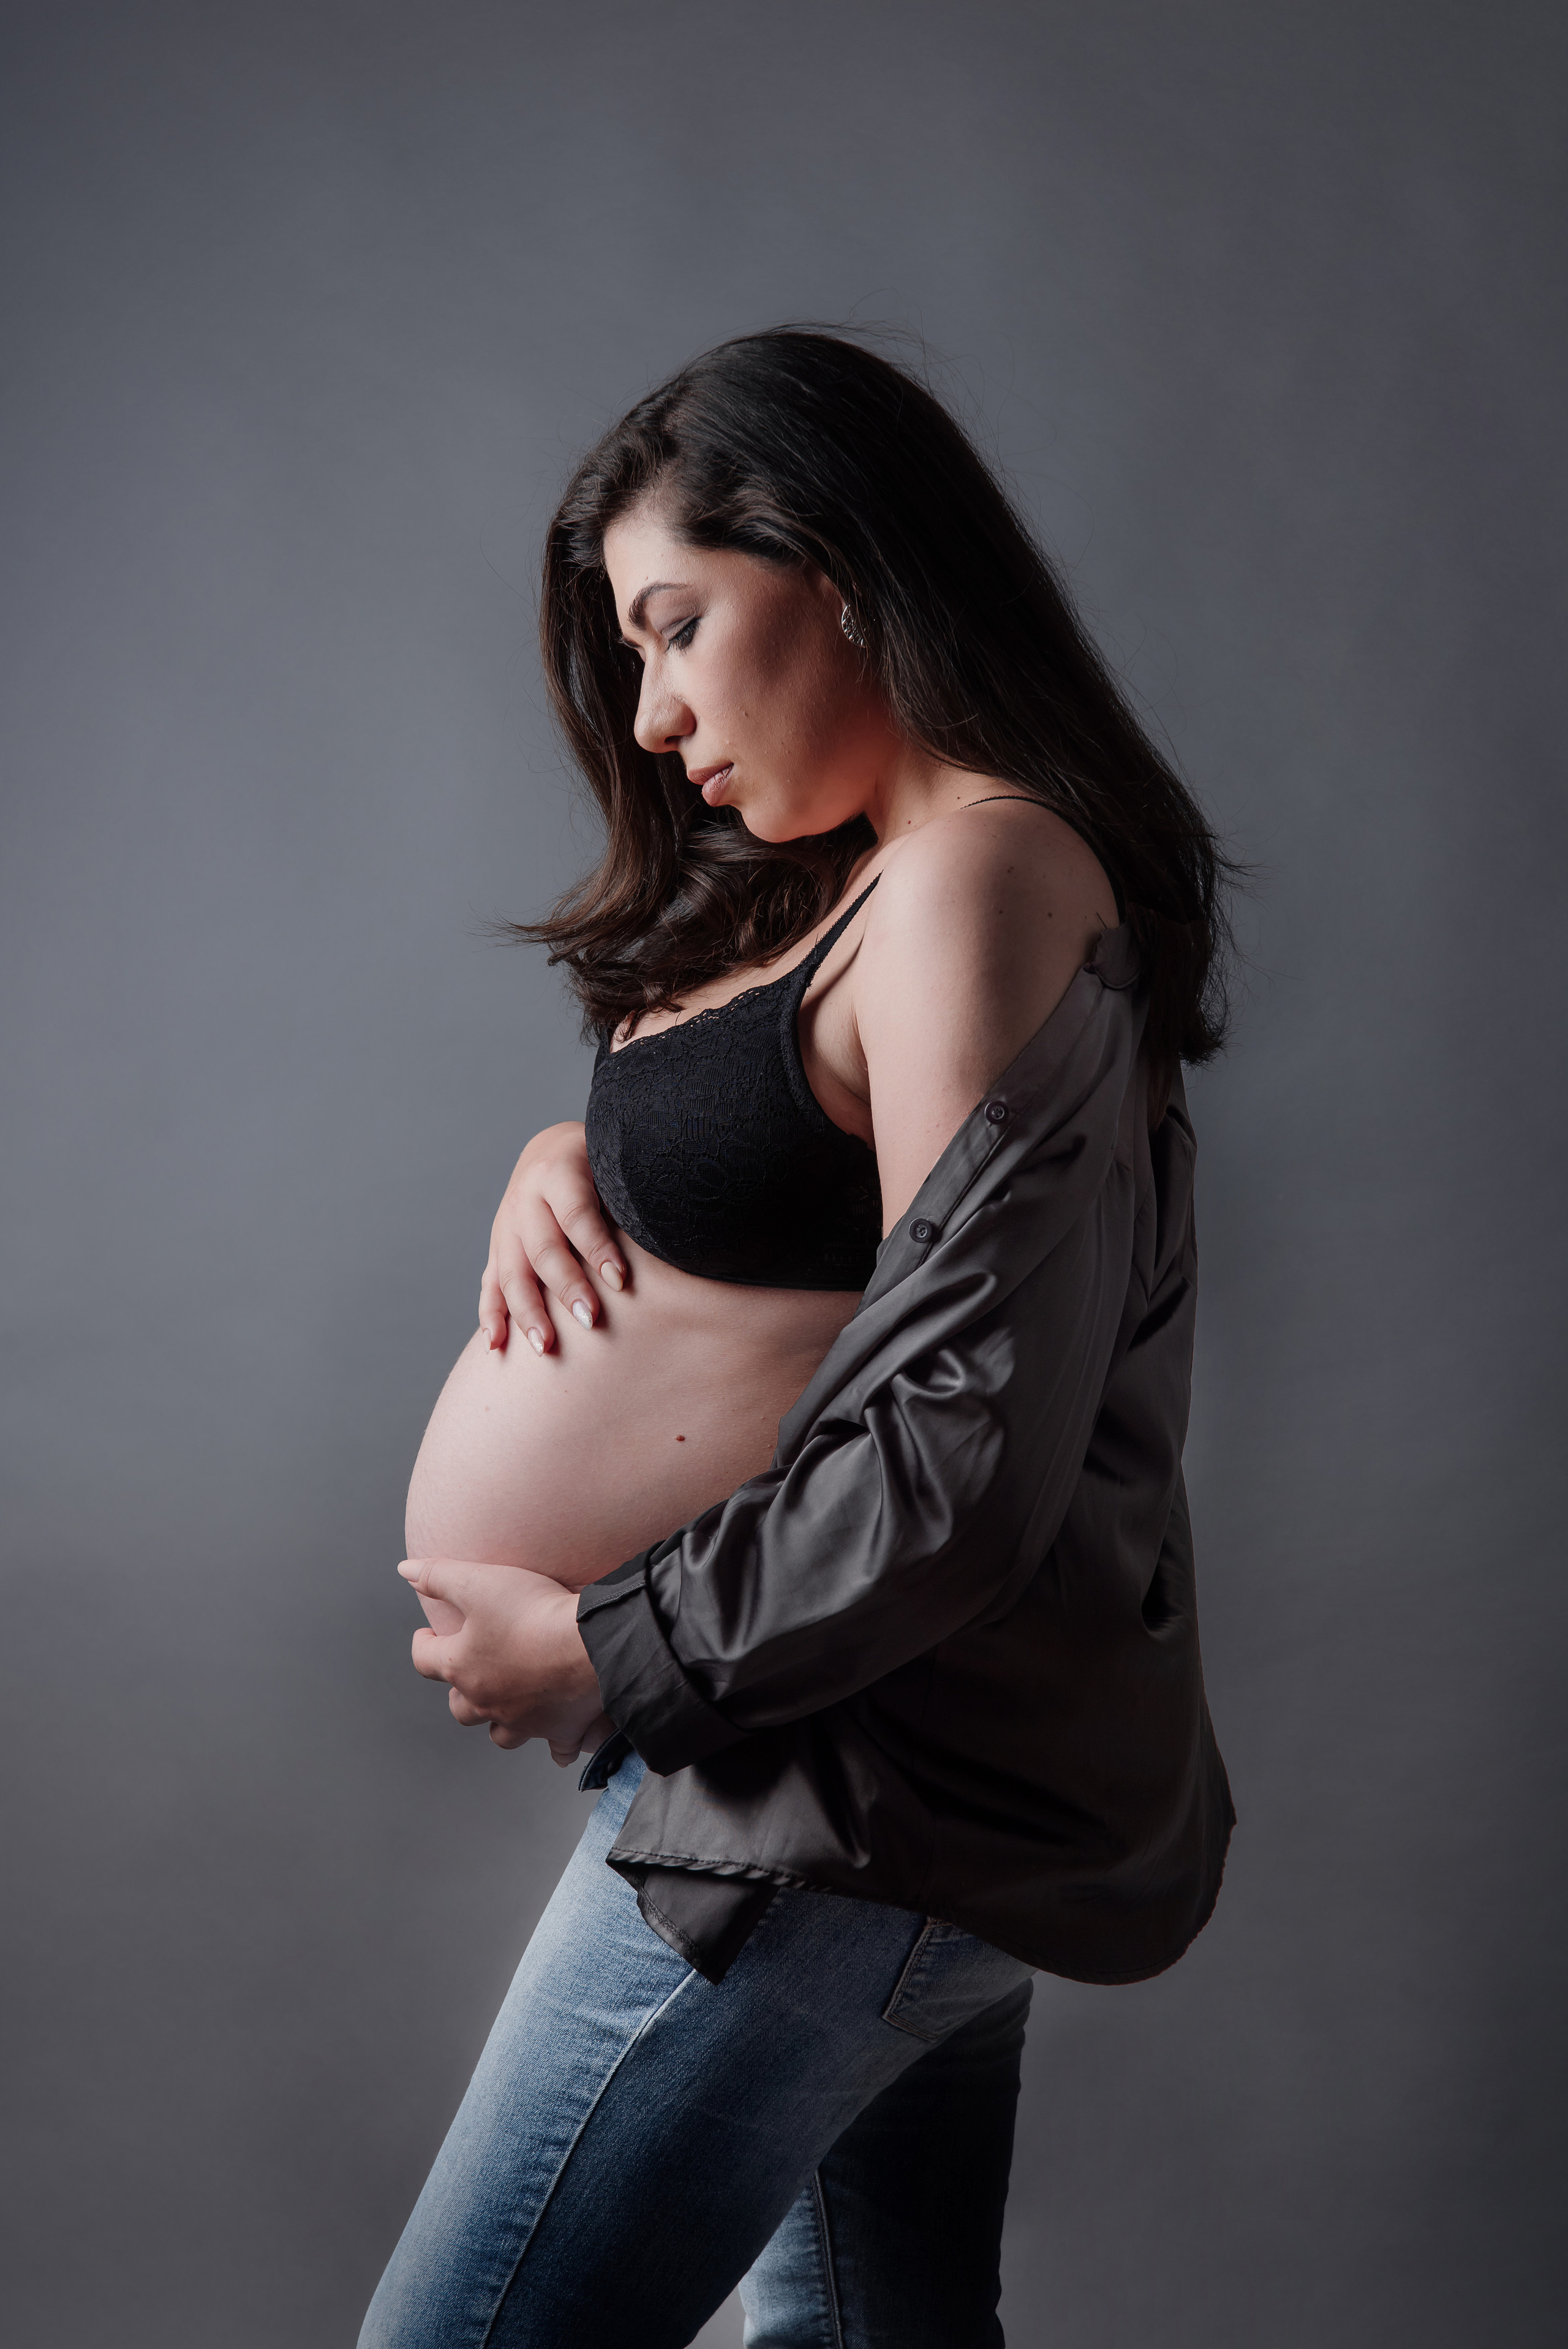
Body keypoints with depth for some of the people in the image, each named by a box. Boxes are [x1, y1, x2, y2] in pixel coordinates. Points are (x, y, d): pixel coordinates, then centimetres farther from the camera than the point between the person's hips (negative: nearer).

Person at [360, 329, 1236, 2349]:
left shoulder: (975, 876, -19)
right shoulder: (863, 880, 13)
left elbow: (971, 1451, -25)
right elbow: (790, 1192, 23)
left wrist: (604, 1655, -16)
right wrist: (567, 1155, 1)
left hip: (859, 1797, -10)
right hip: (930, 1781, 10)